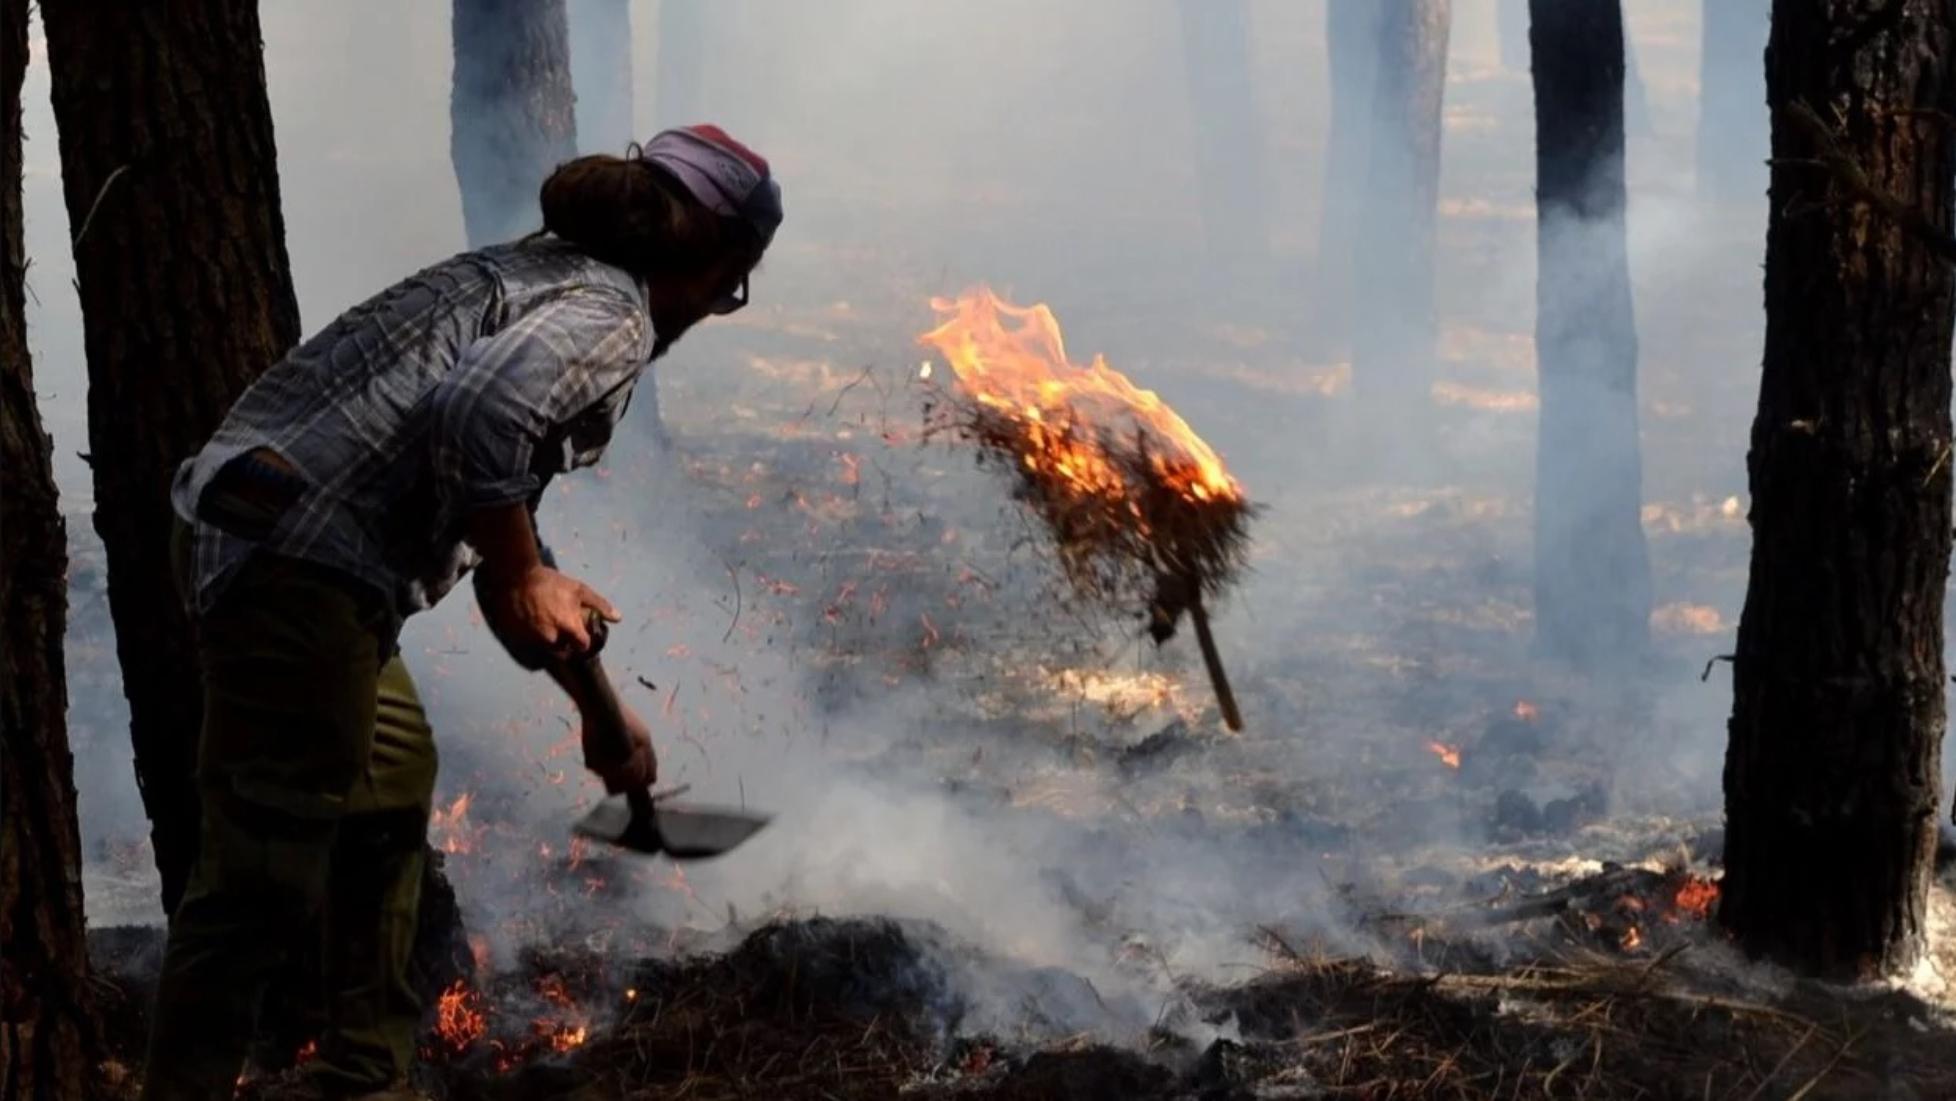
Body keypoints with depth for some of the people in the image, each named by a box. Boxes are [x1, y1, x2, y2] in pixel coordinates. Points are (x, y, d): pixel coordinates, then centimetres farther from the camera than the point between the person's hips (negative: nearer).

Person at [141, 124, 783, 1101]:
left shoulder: (534, 278, 23)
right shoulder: (609, 316, -6)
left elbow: (501, 517, 32)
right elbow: (476, 414, -29)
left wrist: (600, 708, 37)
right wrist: (519, 576, -13)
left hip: (239, 534, 11)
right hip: (293, 568, -11)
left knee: (390, 780, 24)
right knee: (268, 871, -5)